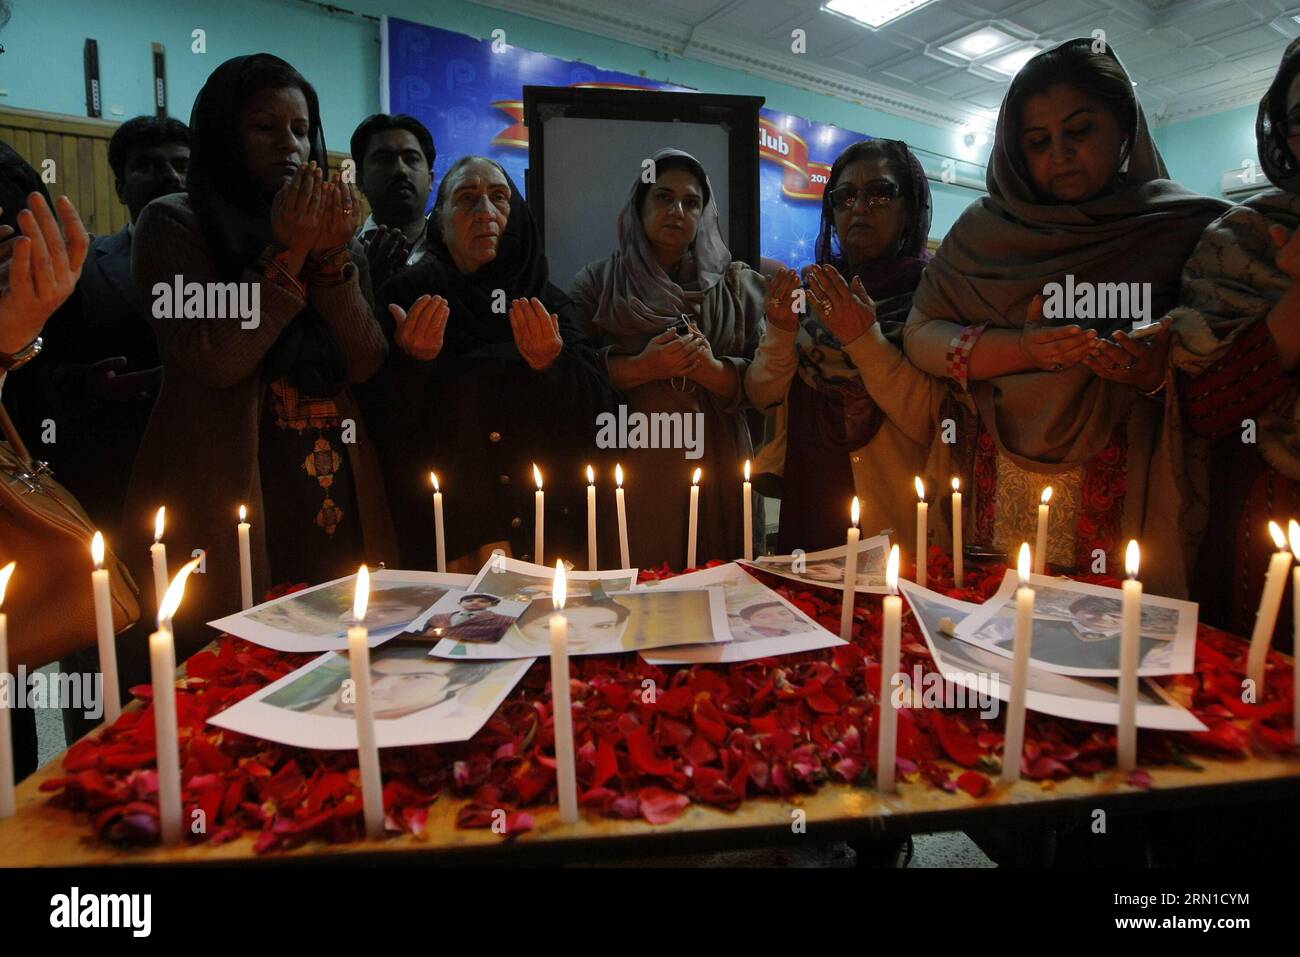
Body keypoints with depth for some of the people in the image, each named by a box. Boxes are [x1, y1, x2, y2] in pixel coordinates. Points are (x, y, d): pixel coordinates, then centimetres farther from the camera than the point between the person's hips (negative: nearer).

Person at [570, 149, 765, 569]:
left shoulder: (735, 283, 11)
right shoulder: (599, 281, 8)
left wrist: (711, 369, -14)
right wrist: (643, 367, -15)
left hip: (715, 467, 2)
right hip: (630, 465, -1)